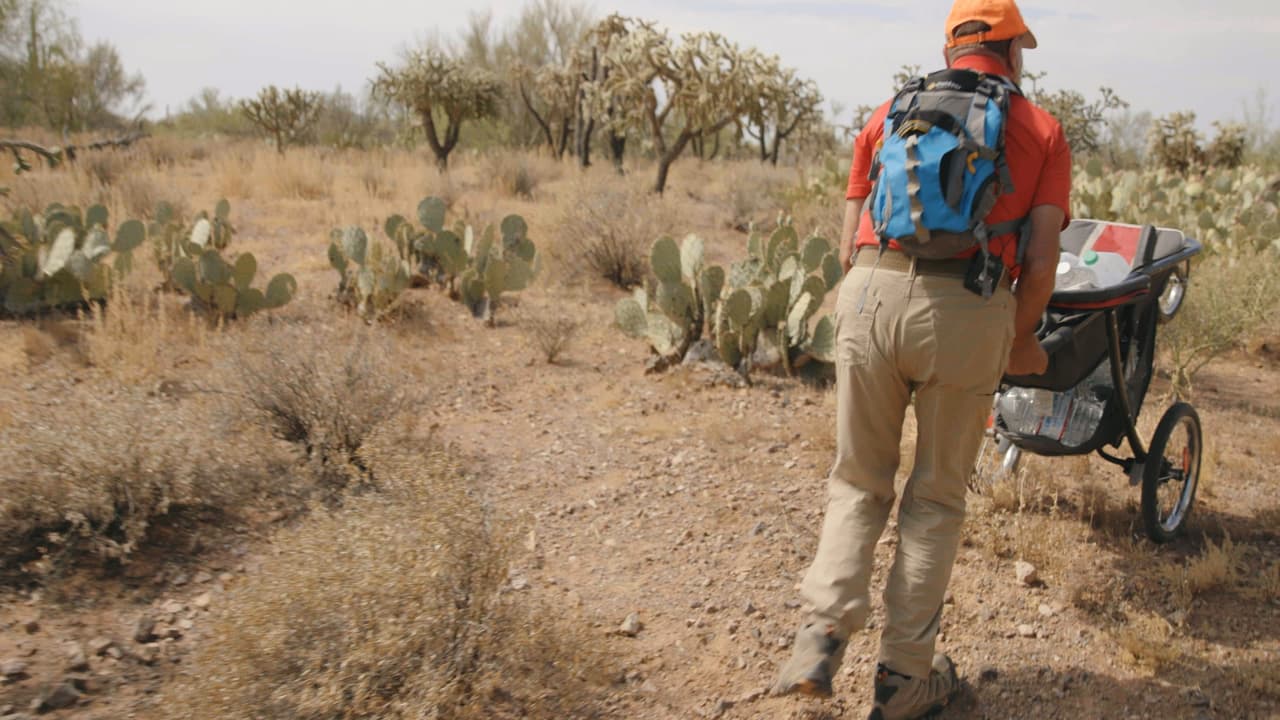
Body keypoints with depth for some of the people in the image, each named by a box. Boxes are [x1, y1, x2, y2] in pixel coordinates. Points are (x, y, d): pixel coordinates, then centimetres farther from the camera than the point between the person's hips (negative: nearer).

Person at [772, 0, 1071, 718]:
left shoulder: (890, 113, 19)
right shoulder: (1043, 131, 13)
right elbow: (1040, 263, 4)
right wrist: (1023, 340, 21)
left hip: (872, 295, 2)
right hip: (969, 311, -1)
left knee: (859, 481, 18)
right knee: (937, 496, 14)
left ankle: (821, 638, 6)